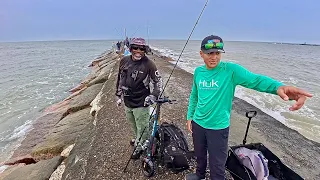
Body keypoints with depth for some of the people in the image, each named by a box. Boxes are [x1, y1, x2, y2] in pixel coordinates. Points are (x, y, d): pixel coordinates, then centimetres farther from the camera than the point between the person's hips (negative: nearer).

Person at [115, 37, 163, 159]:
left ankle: (139, 147, 32)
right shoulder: (124, 61, 0)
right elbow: (120, 79, 12)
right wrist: (118, 95, 16)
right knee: (134, 124, 26)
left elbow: (158, 80, -8)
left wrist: (153, 95, -18)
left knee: (142, 127, 8)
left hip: (141, 103, -6)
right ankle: (138, 139, 53)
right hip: (127, 101, 6)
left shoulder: (148, 64, -16)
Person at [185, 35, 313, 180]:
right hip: (198, 123, 5)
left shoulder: (230, 70, -15)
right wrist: (189, 116, 10)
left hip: (218, 127, -4)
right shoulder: (198, 72, -1)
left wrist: (278, 87, -49)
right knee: (199, 155, 28)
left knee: (217, 166, 10)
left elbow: (255, 79, -29)